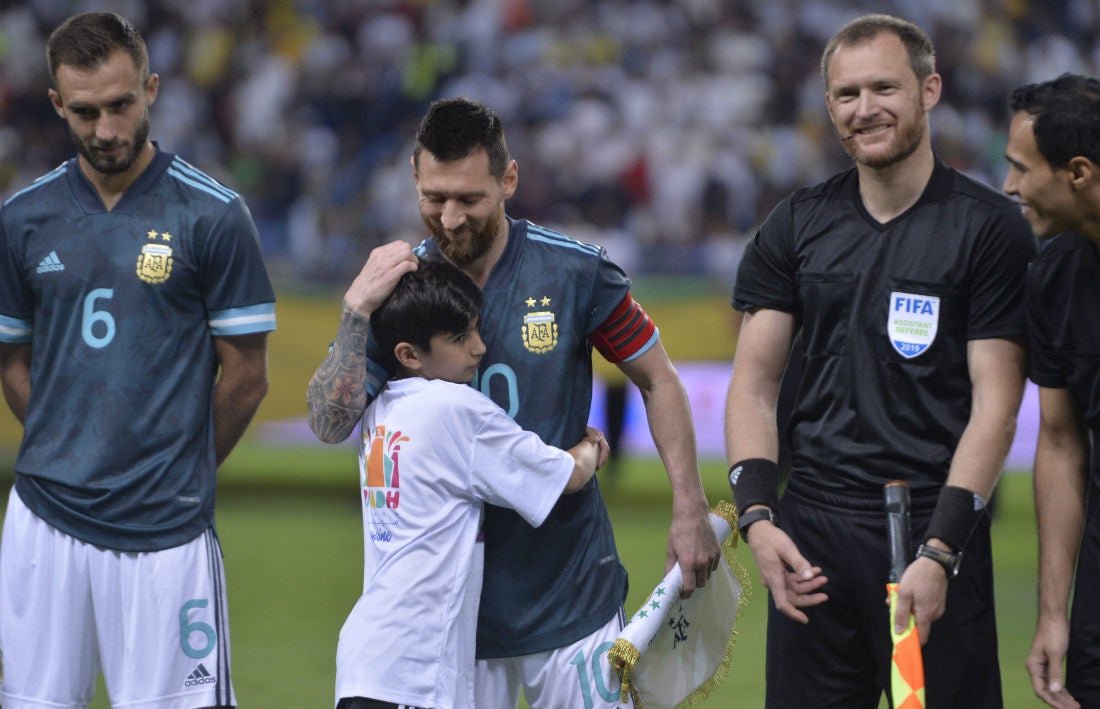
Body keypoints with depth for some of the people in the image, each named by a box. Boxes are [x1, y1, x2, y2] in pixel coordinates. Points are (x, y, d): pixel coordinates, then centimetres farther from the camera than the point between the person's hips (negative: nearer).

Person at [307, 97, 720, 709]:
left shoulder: (574, 273, -6)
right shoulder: (399, 283, -1)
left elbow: (658, 381, 6)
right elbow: (332, 424, -8)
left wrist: (690, 511, 0)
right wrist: (357, 311, -20)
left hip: (571, 592, -1)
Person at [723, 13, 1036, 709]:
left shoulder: (990, 227, -2)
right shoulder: (797, 225, 10)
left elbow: (994, 404, -7)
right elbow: (754, 384, 10)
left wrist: (939, 552, -16)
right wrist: (757, 516, -6)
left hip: (935, 530, -3)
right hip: (812, 537, 3)